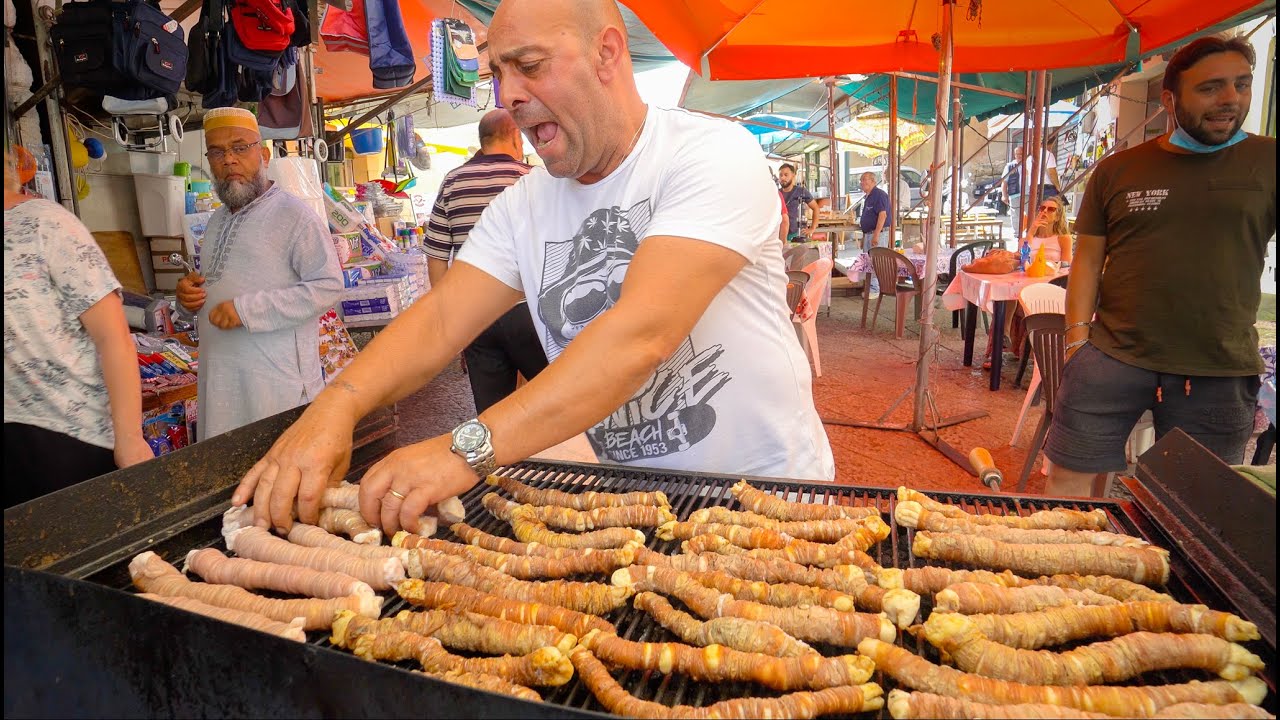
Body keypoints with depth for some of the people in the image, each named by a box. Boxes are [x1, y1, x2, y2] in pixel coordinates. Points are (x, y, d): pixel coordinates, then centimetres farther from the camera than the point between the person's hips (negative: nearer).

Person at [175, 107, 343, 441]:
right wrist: (191, 294, 6)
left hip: (278, 381, -8)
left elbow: (329, 286, -18)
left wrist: (247, 309, -21)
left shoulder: (293, 215, -9)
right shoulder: (218, 220, 18)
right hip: (219, 376, 8)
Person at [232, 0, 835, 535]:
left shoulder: (714, 153, -17)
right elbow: (440, 319, -7)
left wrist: (468, 449, -35)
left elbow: (642, 334, -29)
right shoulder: (523, 207, 2)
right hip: (631, 496, 4)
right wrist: (338, 402, -26)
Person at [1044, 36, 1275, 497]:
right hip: (1113, 356, 0)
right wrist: (1078, 338, -3)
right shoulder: (1118, 171, 6)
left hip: (1221, 372, 1)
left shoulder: (1265, 162, 4)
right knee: (1069, 481, 0)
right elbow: (1088, 259, 6)